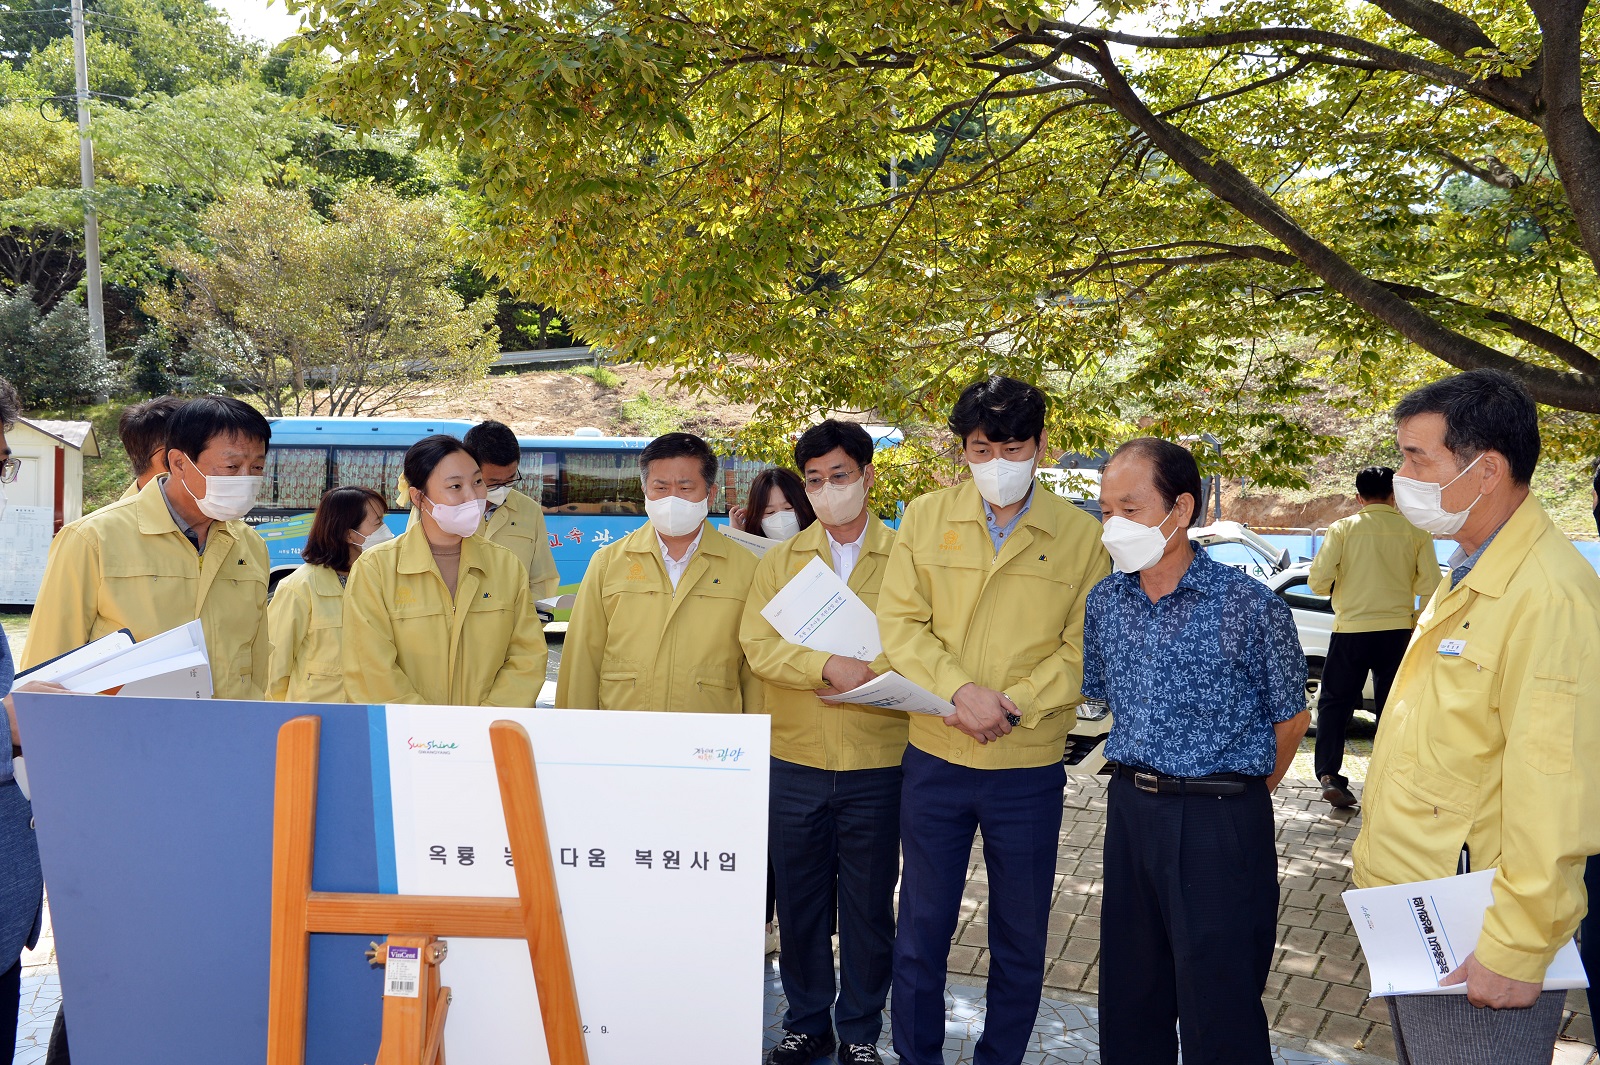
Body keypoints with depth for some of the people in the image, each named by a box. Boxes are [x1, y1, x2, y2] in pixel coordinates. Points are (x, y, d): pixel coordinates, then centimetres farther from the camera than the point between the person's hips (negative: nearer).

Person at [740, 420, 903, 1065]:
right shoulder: (781, 560, 6)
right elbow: (757, 644, -6)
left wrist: (871, 676, -23)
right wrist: (829, 666, -19)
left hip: (877, 764, -2)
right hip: (795, 763, 2)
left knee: (869, 905, 10)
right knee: (800, 901, 13)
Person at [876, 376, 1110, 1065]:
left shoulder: (1080, 535, -1)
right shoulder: (927, 517, 2)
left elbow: (1086, 647, -4)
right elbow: (899, 622, -4)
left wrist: (1015, 703, -18)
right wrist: (959, 688, -19)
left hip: (1029, 766, 0)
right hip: (935, 757, 1)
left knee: (1020, 940, 12)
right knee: (921, 929, 12)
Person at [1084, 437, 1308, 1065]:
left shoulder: (1250, 607, -14)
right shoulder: (1104, 601, 2)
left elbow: (1291, 717, -2)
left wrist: (1239, 793, 9)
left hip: (1222, 824, -5)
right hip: (1129, 808, 5)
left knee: (1218, 1007, 4)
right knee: (1129, 990, 17)